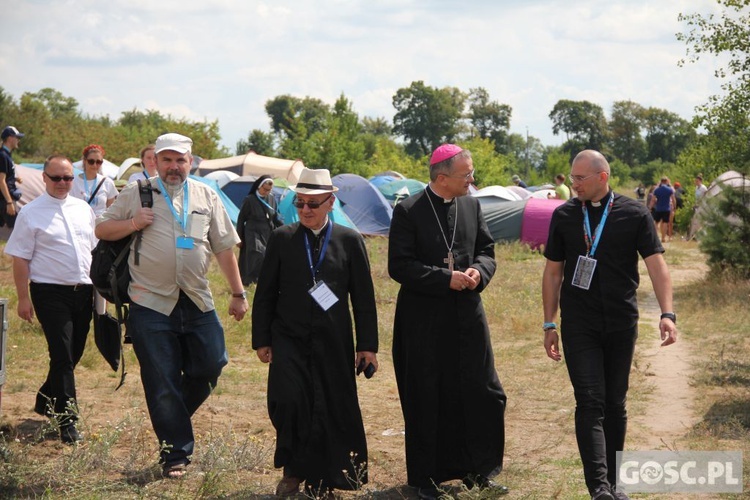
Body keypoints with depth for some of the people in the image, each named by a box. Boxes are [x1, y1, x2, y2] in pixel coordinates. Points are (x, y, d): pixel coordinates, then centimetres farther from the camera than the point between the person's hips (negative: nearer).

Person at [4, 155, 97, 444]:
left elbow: (95, 249, 19)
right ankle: (67, 420, -3)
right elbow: (20, 259, -4)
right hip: (50, 292, -6)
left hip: (83, 290, 6)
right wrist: (23, 298, -8)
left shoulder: (83, 209, 12)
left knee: (74, 354, 12)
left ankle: (46, 402, 32)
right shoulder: (31, 213, -4)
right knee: (62, 355, -8)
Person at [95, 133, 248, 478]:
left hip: (197, 303, 3)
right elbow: (101, 230, 6)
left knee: (210, 366, 1)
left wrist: (238, 294, 10)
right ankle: (175, 455, 10)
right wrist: (132, 223, -13)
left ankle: (173, 418, 28)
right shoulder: (136, 193, 3)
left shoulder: (206, 196, 10)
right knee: (162, 383, 0)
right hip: (151, 304, -3)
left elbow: (224, 248, 12)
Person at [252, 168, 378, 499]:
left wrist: (367, 345, 1)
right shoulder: (282, 239, 4)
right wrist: (261, 340, 4)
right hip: (289, 338, 0)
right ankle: (293, 471, 5)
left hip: (333, 344, 0)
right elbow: (265, 293, 7)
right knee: (288, 401, -15)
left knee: (332, 410, 2)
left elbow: (364, 297, 4)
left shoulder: (350, 241, 3)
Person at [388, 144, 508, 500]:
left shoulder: (472, 206, 6)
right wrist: (446, 278, -19)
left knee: (482, 393, 4)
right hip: (424, 320, -5)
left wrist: (479, 272, -10)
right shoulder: (408, 211, -9)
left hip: (468, 314, 5)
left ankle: (476, 470, 19)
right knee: (426, 400, 4)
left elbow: (487, 251, 13)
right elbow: (399, 266, -13)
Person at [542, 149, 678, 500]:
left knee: (615, 404, 10)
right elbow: (553, 272, 7)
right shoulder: (564, 216, 2)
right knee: (590, 403, -10)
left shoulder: (634, 214, -3)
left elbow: (656, 264, -7)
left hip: (622, 325, 1)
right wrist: (549, 325, 5)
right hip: (578, 326, 0)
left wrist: (667, 313, -19)